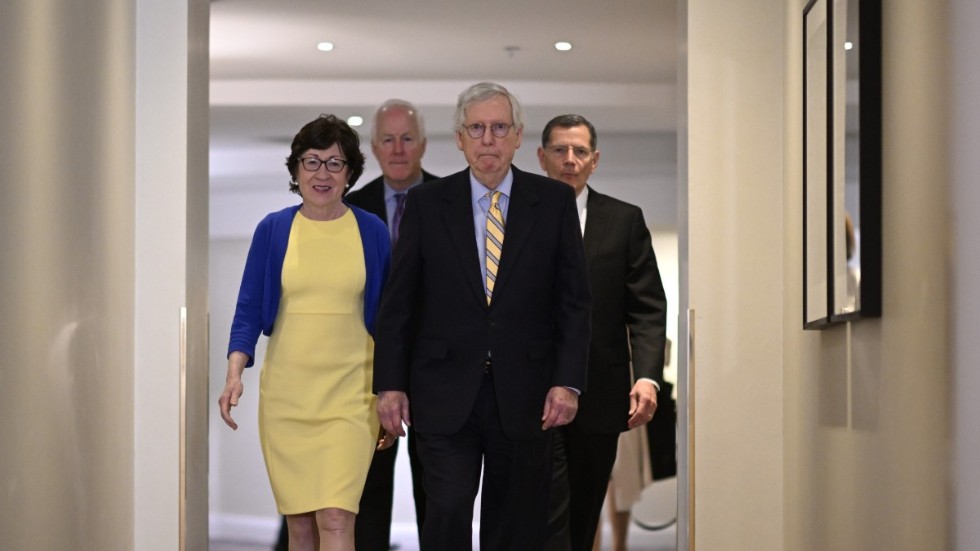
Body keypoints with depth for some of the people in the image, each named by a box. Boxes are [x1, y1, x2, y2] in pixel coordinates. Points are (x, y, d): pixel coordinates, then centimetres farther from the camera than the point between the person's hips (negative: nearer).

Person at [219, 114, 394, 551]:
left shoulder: (372, 232, 2)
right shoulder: (273, 229, 3)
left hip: (350, 394, -2)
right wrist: (234, 375, -13)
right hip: (285, 393, 2)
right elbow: (248, 310, 3)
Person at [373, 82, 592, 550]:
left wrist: (568, 381, -7)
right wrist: (389, 384, -1)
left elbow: (574, 300, 2)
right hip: (446, 394, -1)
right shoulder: (427, 203, 3)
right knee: (447, 512, -10)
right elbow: (398, 302, 4)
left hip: (525, 397, 1)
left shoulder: (554, 201, 3)